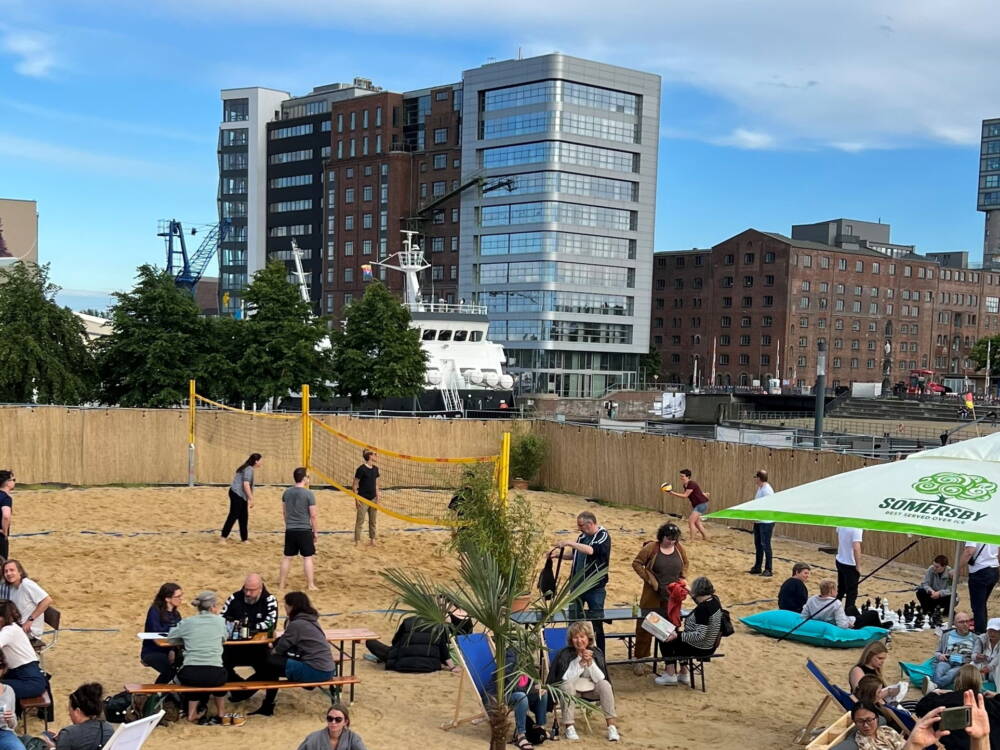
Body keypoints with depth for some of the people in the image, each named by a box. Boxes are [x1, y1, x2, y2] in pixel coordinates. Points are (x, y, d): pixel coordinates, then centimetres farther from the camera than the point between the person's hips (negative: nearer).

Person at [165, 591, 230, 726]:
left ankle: (192, 713, 33)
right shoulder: (219, 621, 5)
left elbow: (170, 638, 17)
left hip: (189, 676, 1)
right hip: (213, 676, -1)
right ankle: (220, 714, 39)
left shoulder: (187, 622, 6)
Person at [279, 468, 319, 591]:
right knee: (307, 557, 4)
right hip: (305, 530, -4)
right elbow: (313, 515, -9)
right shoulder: (309, 494, -12)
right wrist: (315, 532, 2)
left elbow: (284, 512, 13)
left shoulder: (287, 492, 3)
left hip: (290, 530, 4)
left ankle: (281, 585, 17)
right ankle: (310, 585, 7)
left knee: (287, 557, 12)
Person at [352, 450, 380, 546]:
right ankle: (357, 541, 2)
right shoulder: (361, 469, -12)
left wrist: (378, 496, 10)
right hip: (363, 499, -6)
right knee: (360, 521, -3)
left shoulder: (375, 469, 8)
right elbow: (355, 485, -9)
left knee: (373, 521, 11)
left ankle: (372, 540, 20)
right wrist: (357, 499, -12)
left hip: (373, 499, 6)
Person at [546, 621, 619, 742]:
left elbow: (600, 679, -14)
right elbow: (565, 679, -23)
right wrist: (581, 663, -28)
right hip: (572, 690, -2)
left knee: (605, 684, -26)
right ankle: (569, 727, -29)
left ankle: (611, 726, -24)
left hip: (591, 690, 2)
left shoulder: (596, 653, -7)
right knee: (567, 685, -34)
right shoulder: (565, 654, -15)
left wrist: (590, 663, -27)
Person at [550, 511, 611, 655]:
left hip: (595, 588, -6)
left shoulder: (603, 536, -12)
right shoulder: (582, 536, 8)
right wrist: (559, 554, 5)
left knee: (596, 624, 0)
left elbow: (591, 550, -30)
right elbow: (573, 554, 21)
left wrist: (569, 543, -28)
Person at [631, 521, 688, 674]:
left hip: (672, 598, 4)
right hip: (652, 597, -4)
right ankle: (640, 660, 11)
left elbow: (685, 564, 19)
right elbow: (637, 563, -6)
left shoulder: (680, 548, 2)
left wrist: (681, 579, 4)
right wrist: (650, 579, -12)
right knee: (645, 627, 1)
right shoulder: (651, 548, -10)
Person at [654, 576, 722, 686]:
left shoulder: (702, 609, -30)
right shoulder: (714, 600, -2)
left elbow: (700, 635, -32)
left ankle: (670, 675, 13)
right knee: (678, 640, 31)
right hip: (710, 645, 9)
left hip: (699, 648, -9)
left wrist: (678, 635, -28)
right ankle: (683, 674, 31)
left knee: (667, 641, 7)